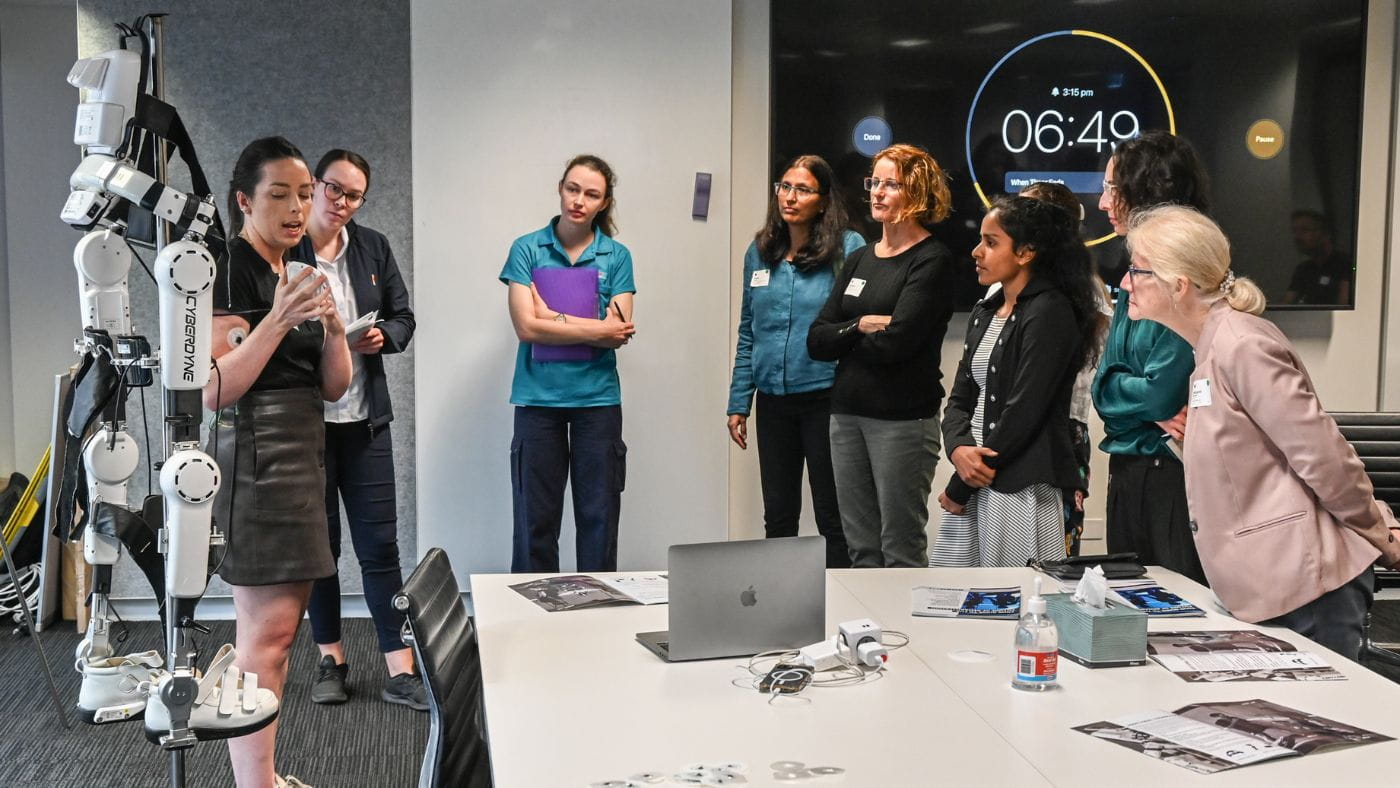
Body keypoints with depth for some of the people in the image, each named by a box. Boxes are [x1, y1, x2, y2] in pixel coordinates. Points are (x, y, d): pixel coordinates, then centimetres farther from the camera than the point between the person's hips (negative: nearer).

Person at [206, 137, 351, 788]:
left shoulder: (299, 275, 17)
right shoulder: (230, 271, -8)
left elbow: (334, 386, 12)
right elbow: (214, 390, -16)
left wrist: (332, 328, -6)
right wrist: (276, 322, -24)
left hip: (302, 453, 9)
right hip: (256, 455, -9)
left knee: (279, 625, 9)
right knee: (266, 632, -11)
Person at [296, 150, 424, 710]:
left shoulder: (373, 248, 7)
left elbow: (403, 317, 11)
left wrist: (383, 337, -10)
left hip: (364, 417, 3)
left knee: (380, 542, 2)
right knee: (317, 541, 10)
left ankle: (401, 670, 5)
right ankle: (330, 660, 24)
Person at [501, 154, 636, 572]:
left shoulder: (617, 256, 4)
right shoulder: (527, 249, 1)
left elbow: (619, 332, -6)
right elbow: (527, 327, -10)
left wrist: (552, 317, -10)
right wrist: (598, 330, -10)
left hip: (597, 397, 1)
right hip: (539, 397, -1)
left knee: (599, 516, 6)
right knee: (535, 517, 4)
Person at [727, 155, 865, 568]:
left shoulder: (848, 249, -6)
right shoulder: (760, 252, 9)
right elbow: (747, 333, 13)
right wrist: (738, 402, 10)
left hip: (826, 398, -5)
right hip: (773, 401, 5)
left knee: (832, 517, 5)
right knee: (777, 515, 14)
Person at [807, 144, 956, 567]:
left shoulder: (931, 261, -6)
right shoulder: (859, 259, 15)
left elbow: (896, 343, -17)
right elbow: (816, 340, 7)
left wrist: (842, 339, 0)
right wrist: (861, 326, -10)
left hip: (903, 417, -7)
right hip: (848, 414, 7)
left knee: (901, 553, -2)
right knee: (861, 551, 11)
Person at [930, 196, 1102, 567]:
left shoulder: (1050, 312, -11)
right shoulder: (984, 312, 15)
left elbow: (1023, 411, -16)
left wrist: (960, 486, -11)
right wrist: (958, 449, -10)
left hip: (1022, 489, -8)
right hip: (975, 484, 8)